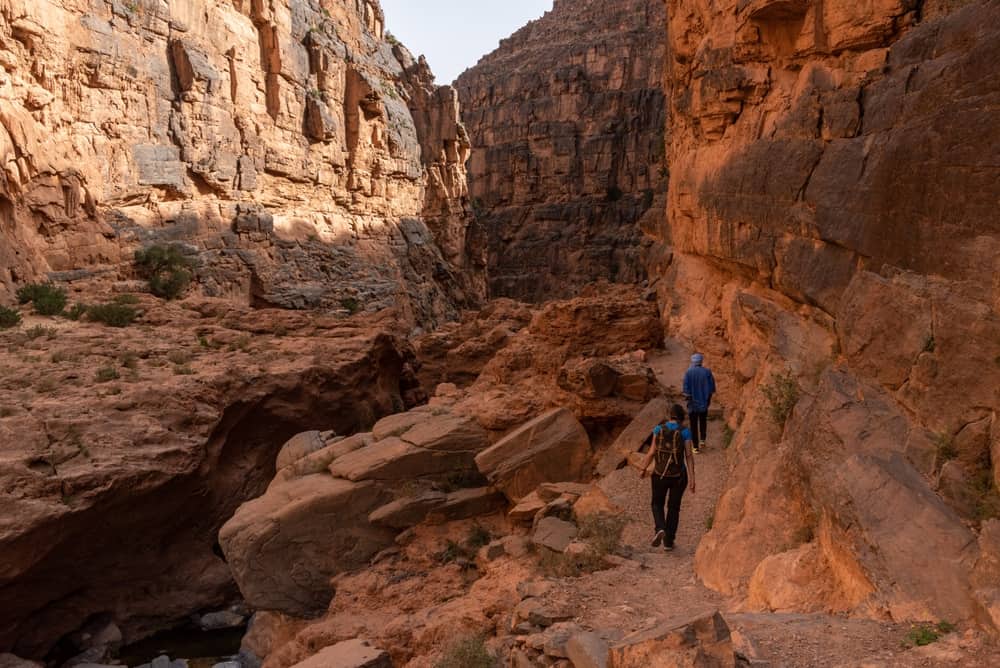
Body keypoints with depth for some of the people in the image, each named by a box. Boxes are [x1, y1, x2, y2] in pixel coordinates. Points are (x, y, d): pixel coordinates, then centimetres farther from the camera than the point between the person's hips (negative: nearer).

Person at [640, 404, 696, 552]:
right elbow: (689, 456, -10)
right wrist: (692, 479, -8)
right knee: (673, 508, 17)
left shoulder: (659, 429, -3)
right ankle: (668, 541, 17)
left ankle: (659, 529, -8)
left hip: (660, 474, 1)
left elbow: (652, 452, -4)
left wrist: (644, 468, 10)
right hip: (679, 476, 0)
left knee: (657, 504, 19)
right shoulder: (685, 432, -7)